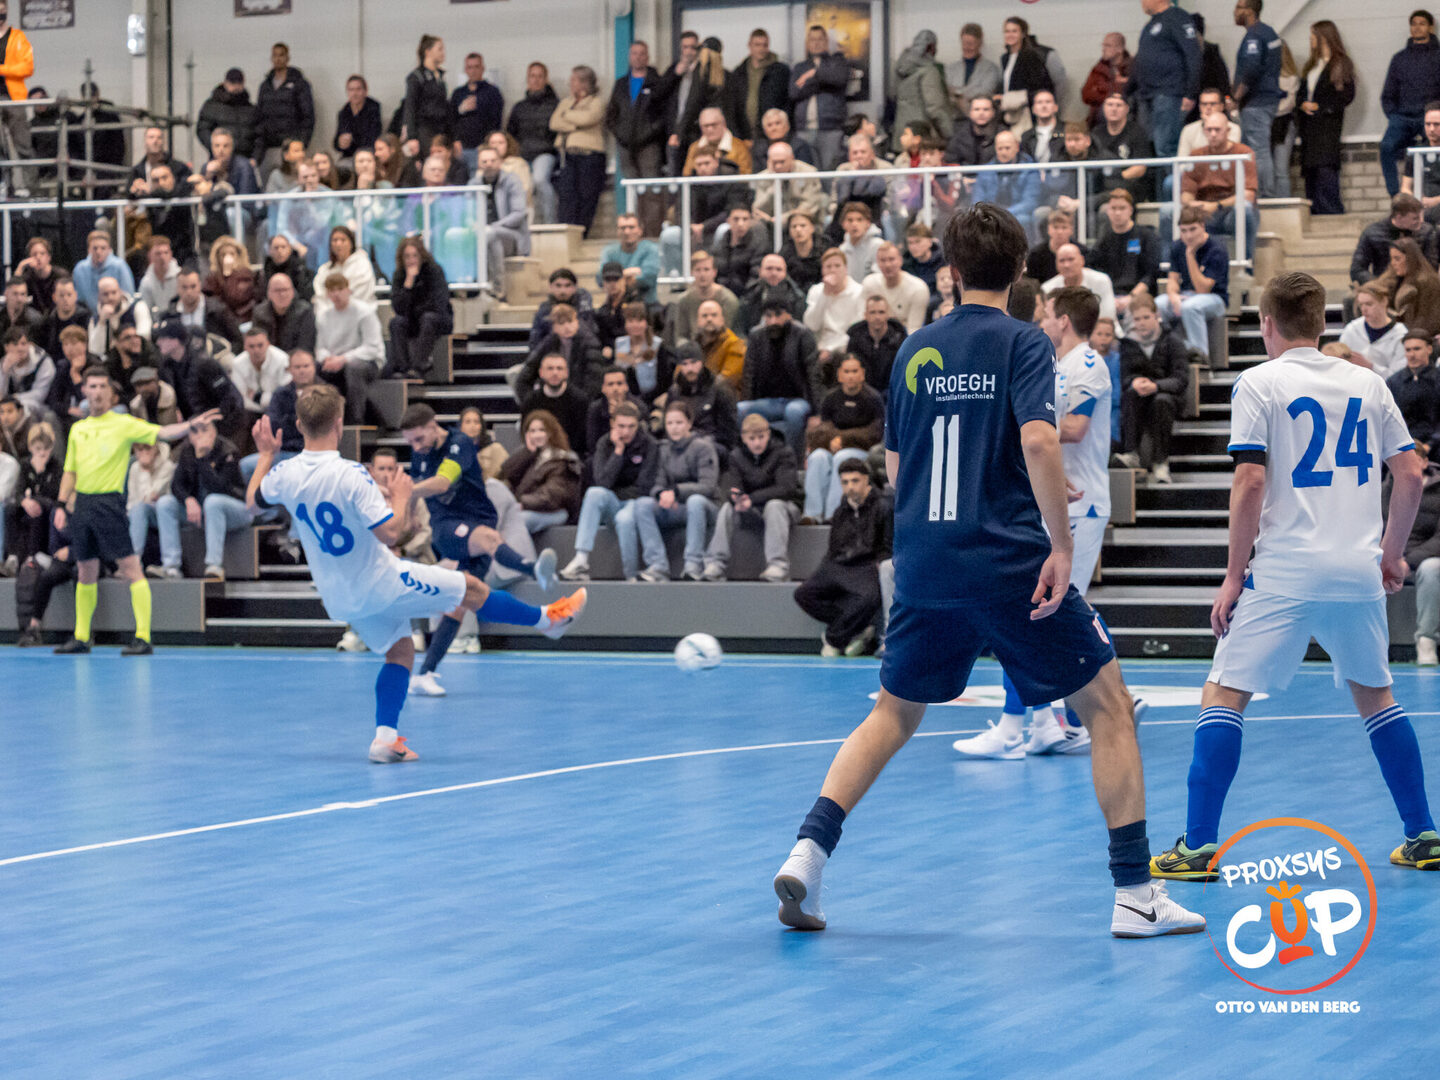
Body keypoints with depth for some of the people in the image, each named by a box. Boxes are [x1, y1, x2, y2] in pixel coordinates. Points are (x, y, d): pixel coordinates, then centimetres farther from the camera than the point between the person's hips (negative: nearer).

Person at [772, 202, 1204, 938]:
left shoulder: (915, 351, 10)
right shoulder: (1023, 343, -4)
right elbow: (1038, 441, -20)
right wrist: (1062, 544, -16)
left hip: (923, 565, 5)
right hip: (1008, 560, -5)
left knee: (894, 712, 19)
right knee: (1107, 704, 6)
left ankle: (807, 853, 3)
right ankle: (1135, 893, 1)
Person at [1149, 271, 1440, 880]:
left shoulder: (1259, 383, -3)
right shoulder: (1367, 383, 10)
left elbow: (1251, 484, -10)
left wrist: (1233, 577, -5)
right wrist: (1391, 554, 21)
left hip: (1284, 574, -5)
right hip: (1358, 573, 5)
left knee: (1223, 696, 1)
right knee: (1375, 695, 20)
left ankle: (1199, 846, -6)